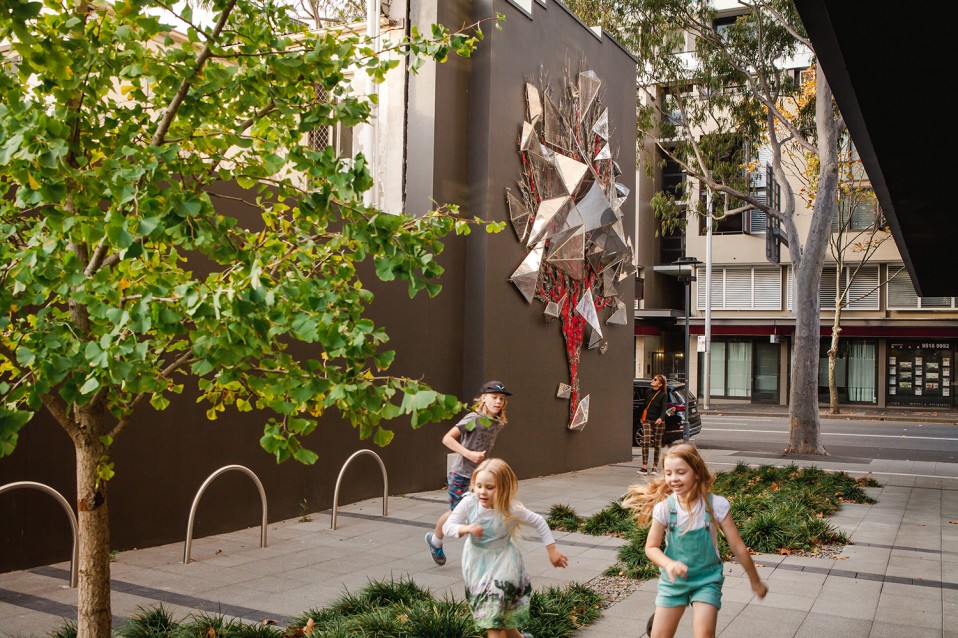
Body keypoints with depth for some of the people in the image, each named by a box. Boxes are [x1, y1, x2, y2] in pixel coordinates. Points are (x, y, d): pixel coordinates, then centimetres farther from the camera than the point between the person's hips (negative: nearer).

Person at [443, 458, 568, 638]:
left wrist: (552, 551, -9)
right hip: (477, 563, 4)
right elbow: (447, 526, -17)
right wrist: (466, 528, -37)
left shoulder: (511, 509, -24)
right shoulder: (469, 503, -20)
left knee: (494, 617, -6)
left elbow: (539, 523, -11)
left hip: (501, 563, -4)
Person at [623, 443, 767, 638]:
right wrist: (669, 564, -27)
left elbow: (737, 546, -8)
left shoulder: (715, 505, -17)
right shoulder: (664, 508, -15)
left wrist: (755, 581, 2)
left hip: (707, 580, -1)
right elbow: (651, 547, -6)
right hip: (673, 579, 2)